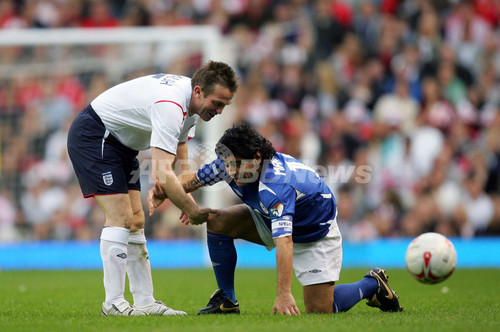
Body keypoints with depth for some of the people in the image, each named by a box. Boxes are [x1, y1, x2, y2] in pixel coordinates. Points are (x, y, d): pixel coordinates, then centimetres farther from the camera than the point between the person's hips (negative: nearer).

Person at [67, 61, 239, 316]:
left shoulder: (191, 102, -2)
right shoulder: (171, 106, -33)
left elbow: (179, 158, 11)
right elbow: (162, 174, -38)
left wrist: (186, 197, -2)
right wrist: (193, 211, -29)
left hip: (120, 142, 10)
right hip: (92, 136, -10)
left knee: (135, 221, 6)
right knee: (121, 216, -16)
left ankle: (145, 302, 6)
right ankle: (113, 302, -14)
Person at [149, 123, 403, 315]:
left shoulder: (277, 184, -43)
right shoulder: (231, 162, -20)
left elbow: (284, 242, -51)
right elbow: (194, 179, -1)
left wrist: (283, 295, -59)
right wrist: (162, 192, -21)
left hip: (315, 233, -7)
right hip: (271, 220, 7)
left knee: (318, 311, -14)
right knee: (217, 222, -13)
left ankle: (372, 284, 14)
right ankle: (226, 300, 0)